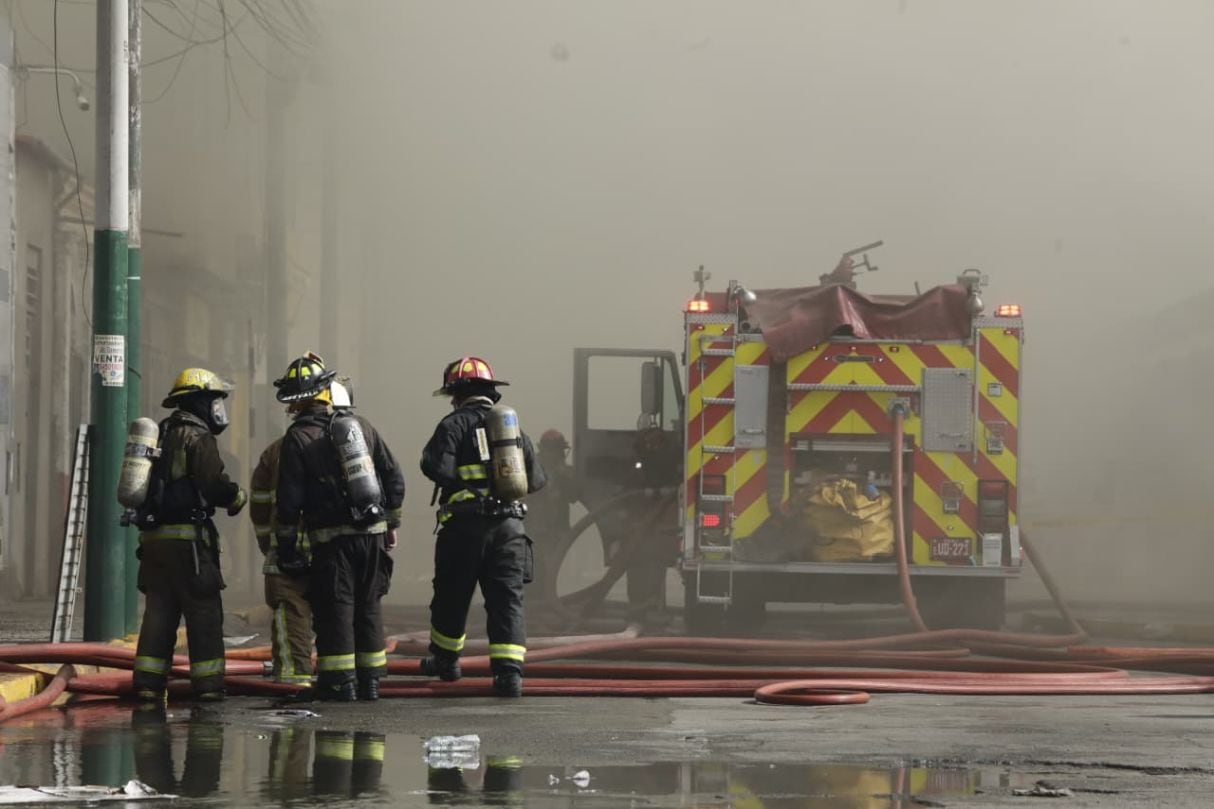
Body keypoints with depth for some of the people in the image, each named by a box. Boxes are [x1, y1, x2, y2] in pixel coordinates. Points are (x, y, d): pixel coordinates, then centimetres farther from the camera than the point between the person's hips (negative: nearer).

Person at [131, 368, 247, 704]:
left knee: (159, 609, 9)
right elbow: (214, 483, -17)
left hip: (153, 536, 8)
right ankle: (208, 685, -1)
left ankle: (148, 682, 5)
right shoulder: (197, 437, -9)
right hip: (187, 535, -8)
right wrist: (237, 497, 2)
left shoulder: (162, 434, 17)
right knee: (204, 612, -1)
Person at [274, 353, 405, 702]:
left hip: (333, 539, -4)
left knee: (335, 610, 1)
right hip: (373, 534, 4)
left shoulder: (298, 438, -5)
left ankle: (341, 683, -1)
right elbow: (394, 477, 10)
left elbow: (289, 500, -7)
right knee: (369, 608, 12)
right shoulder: (361, 425, 8)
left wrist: (286, 546, 1)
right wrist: (391, 523, 19)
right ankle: (370, 681, 15)